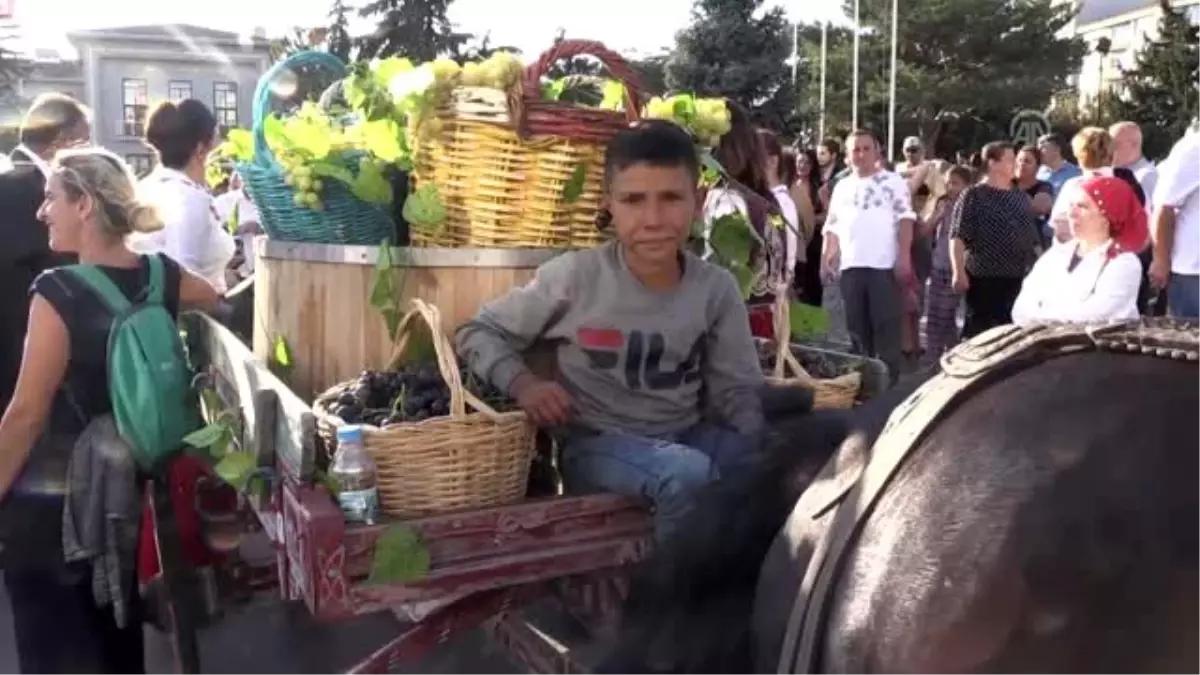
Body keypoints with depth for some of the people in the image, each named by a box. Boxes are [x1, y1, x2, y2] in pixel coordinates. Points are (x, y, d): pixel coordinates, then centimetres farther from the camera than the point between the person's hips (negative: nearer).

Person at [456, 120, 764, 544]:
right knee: (689, 474, -32)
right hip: (597, 447, -4)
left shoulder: (717, 288, -3)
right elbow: (477, 333, -2)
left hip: (688, 438, 4)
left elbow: (738, 391, 2)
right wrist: (521, 382, -21)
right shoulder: (573, 276, -12)